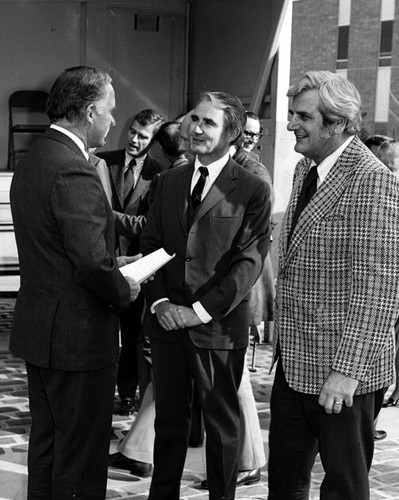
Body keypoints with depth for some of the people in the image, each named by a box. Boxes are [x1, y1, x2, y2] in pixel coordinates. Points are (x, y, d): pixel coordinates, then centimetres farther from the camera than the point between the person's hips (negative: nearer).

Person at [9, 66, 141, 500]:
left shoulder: (32, 161, 9)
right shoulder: (74, 171, -22)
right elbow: (91, 261, -26)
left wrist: (113, 272, 10)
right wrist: (123, 291, -8)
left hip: (37, 329, 10)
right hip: (77, 335, -10)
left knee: (46, 444, 20)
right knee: (81, 456, 2)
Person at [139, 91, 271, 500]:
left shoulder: (252, 190, -6)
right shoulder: (168, 181, 10)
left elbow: (249, 261, -11)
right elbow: (150, 245, 10)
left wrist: (201, 310, -16)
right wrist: (159, 302, -5)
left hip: (219, 326, -4)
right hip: (167, 320, 4)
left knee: (222, 423, 9)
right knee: (169, 419, 13)